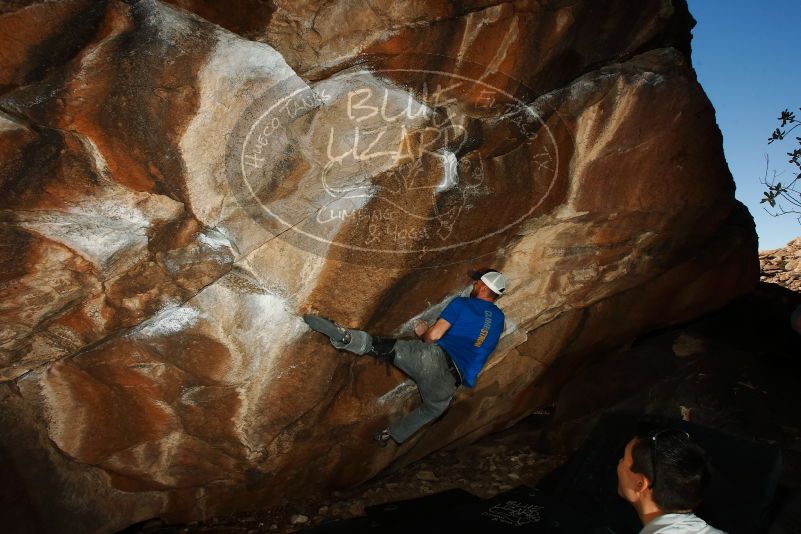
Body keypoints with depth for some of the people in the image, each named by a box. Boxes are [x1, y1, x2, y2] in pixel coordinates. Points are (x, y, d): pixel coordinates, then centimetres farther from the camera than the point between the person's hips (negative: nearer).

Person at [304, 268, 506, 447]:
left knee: (383, 347, -8)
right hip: (451, 380, 5)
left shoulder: (462, 303, 6)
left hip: (436, 357, -5)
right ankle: (391, 435, 36)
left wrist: (423, 334, 19)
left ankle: (344, 336, -34)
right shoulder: (499, 318, 20)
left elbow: (434, 335, -4)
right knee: (435, 407, 33)